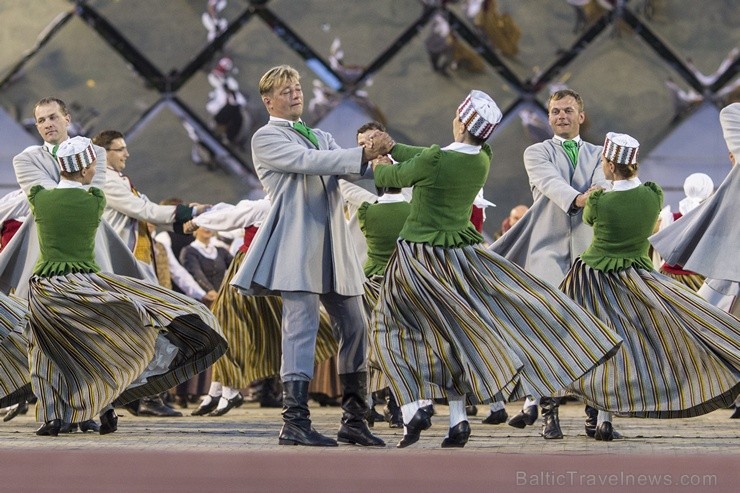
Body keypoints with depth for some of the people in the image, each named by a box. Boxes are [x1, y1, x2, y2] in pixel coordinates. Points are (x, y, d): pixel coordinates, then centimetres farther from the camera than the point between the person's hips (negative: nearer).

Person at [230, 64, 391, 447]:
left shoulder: (322, 138, 25)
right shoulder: (266, 138, 3)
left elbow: (346, 166, 9)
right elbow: (307, 161, -13)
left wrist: (381, 161, -14)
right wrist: (362, 155, -21)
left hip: (333, 245, 7)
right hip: (297, 241, -7)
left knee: (355, 328, 5)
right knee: (301, 327, -12)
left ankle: (354, 420, 11)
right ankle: (294, 421, -10)